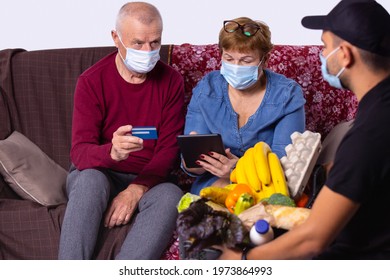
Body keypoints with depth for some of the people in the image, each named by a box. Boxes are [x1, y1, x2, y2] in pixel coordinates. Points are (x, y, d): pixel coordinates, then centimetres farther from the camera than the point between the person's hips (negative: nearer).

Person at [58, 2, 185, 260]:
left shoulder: (171, 81, -2)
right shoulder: (92, 81, -8)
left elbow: (169, 149, -6)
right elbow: (79, 152, -17)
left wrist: (136, 190, -23)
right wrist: (112, 152, -41)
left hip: (147, 180, 1)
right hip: (99, 173, -1)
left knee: (171, 196, -33)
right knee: (91, 180, -37)